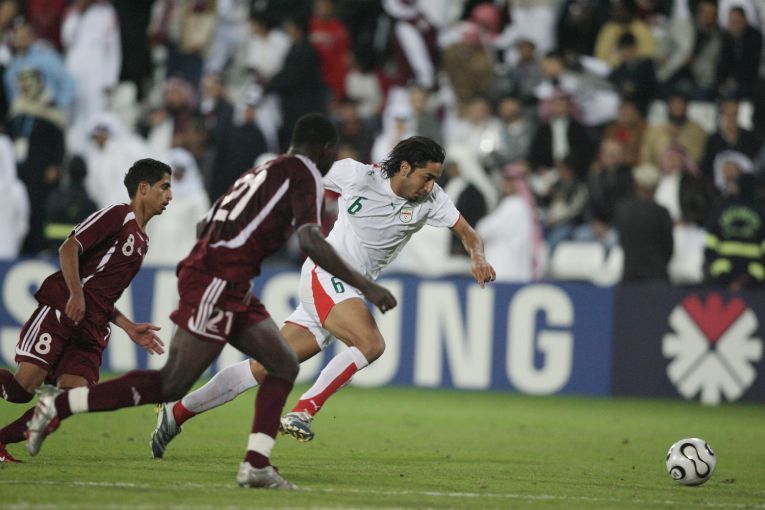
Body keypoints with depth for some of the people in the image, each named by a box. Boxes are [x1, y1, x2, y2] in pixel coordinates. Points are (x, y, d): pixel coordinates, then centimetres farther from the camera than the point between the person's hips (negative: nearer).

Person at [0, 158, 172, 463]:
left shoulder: (141, 242, 26)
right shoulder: (117, 216, 0)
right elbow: (69, 248, -12)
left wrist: (130, 329, 23)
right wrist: (76, 294, -23)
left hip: (91, 329, 8)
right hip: (61, 310, -8)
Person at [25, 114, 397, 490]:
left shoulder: (265, 170, 23)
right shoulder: (305, 173, -4)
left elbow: (204, 225, 26)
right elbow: (310, 240, -19)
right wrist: (364, 286, -18)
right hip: (217, 283, -10)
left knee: (284, 365, 8)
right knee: (171, 385, -9)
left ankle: (256, 465, 2)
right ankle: (56, 406, -5)